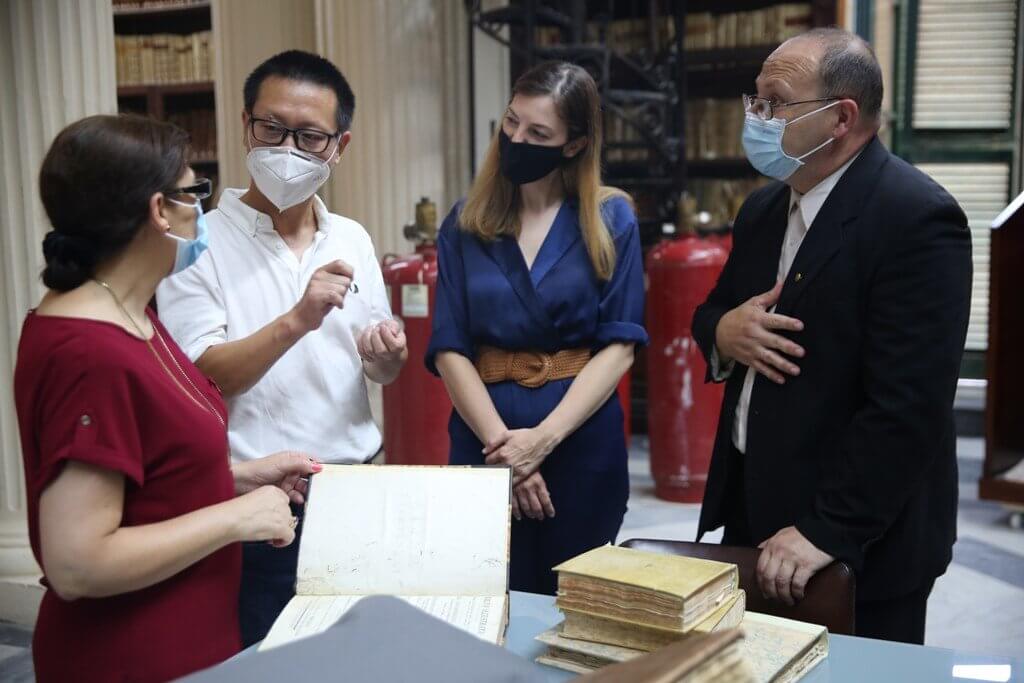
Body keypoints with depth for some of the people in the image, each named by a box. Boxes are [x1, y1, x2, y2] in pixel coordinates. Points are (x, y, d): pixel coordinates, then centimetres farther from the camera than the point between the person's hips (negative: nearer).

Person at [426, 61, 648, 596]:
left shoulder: (611, 220, 0)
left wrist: (542, 438, -16)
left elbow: (619, 344, -6)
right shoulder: (466, 222, 4)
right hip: (484, 436, 1)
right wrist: (499, 442, -13)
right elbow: (450, 349, -1)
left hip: (581, 437, -1)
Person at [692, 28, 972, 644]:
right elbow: (714, 311, 16)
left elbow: (907, 403, -24)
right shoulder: (765, 208, 8)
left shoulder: (917, 219, -19)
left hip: (863, 541, -7)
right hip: (752, 508, 7)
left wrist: (827, 530, -23)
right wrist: (722, 332, -8)